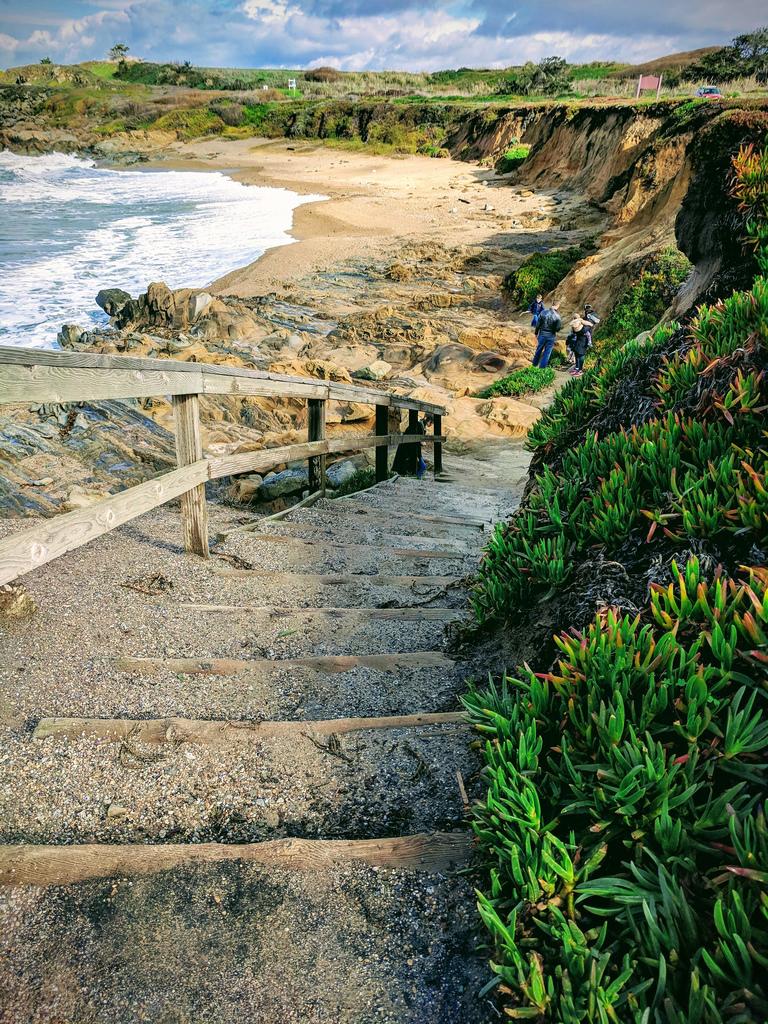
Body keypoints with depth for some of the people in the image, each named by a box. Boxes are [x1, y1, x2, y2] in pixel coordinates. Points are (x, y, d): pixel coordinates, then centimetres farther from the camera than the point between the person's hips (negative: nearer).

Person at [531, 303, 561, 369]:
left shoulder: (543, 312, -10)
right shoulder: (557, 316, -15)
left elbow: (538, 324, -6)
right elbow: (558, 328, -13)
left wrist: (536, 333, 5)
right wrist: (554, 330, 8)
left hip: (542, 334, 2)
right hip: (551, 336, -2)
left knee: (539, 349, 20)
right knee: (547, 352, 10)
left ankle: (535, 363, 35)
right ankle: (542, 367, 14)